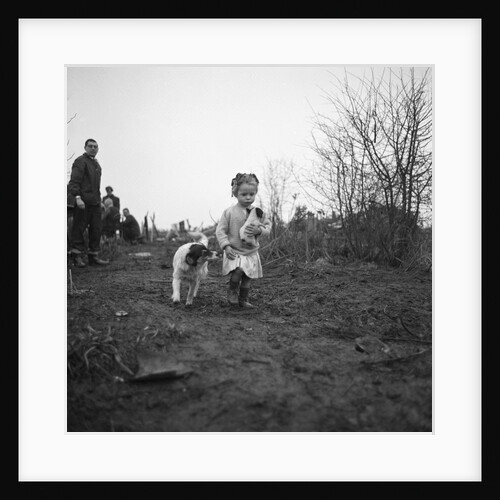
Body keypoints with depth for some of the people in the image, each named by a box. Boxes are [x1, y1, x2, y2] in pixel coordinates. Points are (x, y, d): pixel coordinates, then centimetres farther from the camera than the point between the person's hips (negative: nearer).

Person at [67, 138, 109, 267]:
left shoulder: (96, 164, 22)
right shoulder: (80, 161, -4)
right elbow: (74, 181, -13)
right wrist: (77, 197, -23)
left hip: (95, 202, 8)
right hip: (83, 202, -8)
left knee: (96, 229, 6)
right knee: (79, 228, -3)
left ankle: (93, 256, 11)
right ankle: (78, 256, 2)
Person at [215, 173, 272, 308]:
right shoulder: (229, 212, -7)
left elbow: (268, 226, 4)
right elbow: (220, 230, -5)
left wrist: (259, 230, -19)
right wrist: (226, 246, -16)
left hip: (251, 252, 3)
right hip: (234, 251, -3)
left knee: (247, 278, 9)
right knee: (238, 271, -26)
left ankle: (243, 300, 32)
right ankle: (232, 291, 3)